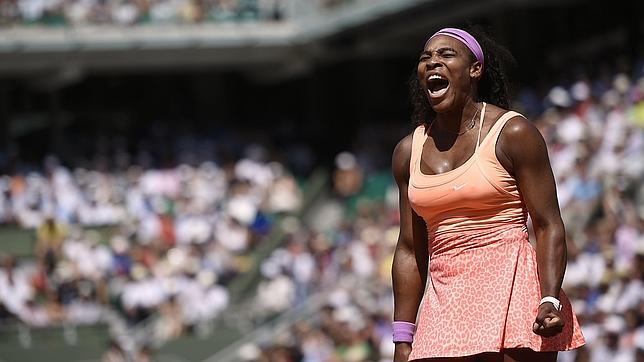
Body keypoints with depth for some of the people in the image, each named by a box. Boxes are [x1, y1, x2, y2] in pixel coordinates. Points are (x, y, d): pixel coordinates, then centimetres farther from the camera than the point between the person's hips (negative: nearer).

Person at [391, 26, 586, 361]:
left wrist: (550, 300, -19)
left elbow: (548, 226, -4)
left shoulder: (512, 133, -1)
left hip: (511, 288, -4)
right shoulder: (409, 151, 13)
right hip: (445, 299, 4)